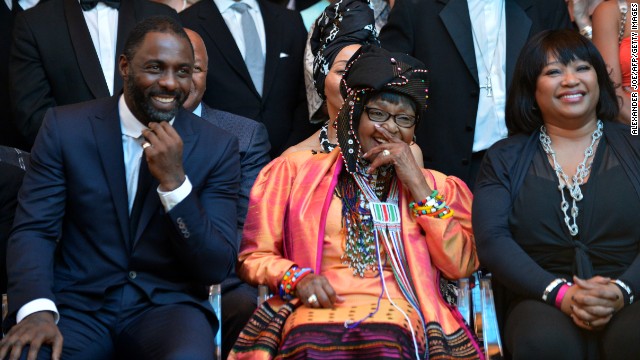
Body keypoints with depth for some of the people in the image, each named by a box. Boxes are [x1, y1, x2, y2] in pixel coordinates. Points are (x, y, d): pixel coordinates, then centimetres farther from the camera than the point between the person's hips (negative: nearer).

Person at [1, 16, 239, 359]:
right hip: (77, 304, 1)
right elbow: (33, 229, -4)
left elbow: (217, 267, -5)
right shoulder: (65, 127, 0)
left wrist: (174, 181, -19)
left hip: (167, 305, 0)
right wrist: (37, 309, -23)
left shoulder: (217, 147, 0)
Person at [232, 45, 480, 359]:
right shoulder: (297, 171, 16)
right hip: (316, 312, 0)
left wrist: (416, 183, 2)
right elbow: (252, 257, 14)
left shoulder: (434, 184, 19)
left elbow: (460, 266, 4)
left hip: (396, 316, 1)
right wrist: (296, 278, -7)